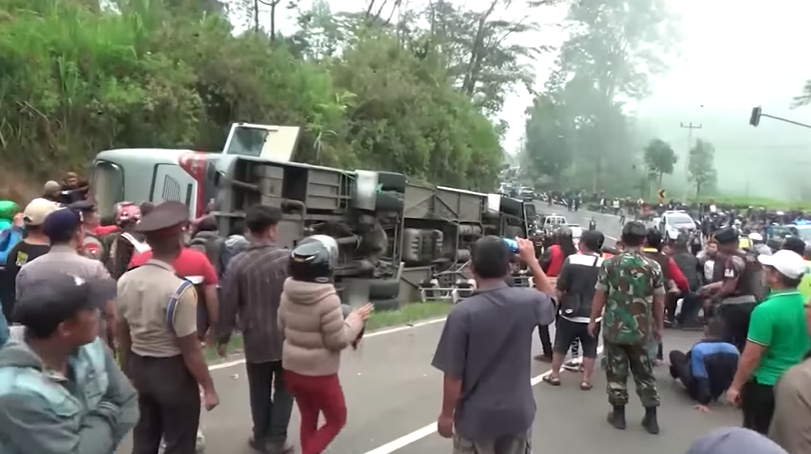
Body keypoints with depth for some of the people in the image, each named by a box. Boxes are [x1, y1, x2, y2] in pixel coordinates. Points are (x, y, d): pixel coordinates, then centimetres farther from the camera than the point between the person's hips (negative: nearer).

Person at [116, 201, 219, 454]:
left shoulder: (125, 281, -4)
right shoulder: (180, 290, -24)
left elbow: (122, 336, 7)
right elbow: (190, 349, -20)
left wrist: (128, 372, 21)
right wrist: (208, 388, -9)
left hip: (138, 367, 7)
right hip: (173, 372, -6)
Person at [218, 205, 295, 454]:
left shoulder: (237, 263, -8)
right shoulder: (287, 258, -13)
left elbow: (229, 304, -5)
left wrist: (224, 337, 7)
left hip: (255, 339, 2)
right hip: (286, 337, -2)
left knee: (259, 391, 18)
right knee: (284, 389, 13)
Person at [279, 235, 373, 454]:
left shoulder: (288, 293, -4)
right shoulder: (327, 299, -25)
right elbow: (337, 341, -19)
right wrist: (355, 319, -6)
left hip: (292, 368, 7)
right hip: (319, 373, -6)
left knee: (308, 418, 23)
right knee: (336, 420, 15)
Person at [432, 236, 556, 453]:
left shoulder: (463, 313, -23)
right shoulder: (527, 301, -12)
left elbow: (453, 374, -17)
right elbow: (551, 299, 13)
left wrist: (447, 415, -3)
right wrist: (532, 260, 13)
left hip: (476, 417, -3)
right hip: (517, 412, 3)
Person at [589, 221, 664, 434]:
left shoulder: (609, 264, -7)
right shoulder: (653, 266, -4)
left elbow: (600, 296, -5)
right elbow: (659, 301, 0)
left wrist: (593, 320, 7)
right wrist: (659, 326, 13)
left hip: (613, 328, -1)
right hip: (641, 329, 1)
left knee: (616, 371, 9)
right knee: (645, 372, 13)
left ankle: (618, 414, 17)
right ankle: (651, 416, 18)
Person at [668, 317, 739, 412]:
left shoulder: (699, 348, -27)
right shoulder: (733, 349, -12)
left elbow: (701, 378, -28)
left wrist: (703, 402, -24)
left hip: (696, 391, -5)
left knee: (674, 354, 8)